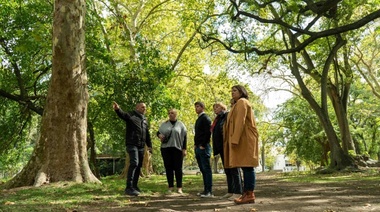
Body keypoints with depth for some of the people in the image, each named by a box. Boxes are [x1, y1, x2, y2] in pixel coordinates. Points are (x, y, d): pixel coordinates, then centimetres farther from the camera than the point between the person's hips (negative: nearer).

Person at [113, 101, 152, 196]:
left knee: (138, 166, 10)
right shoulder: (131, 115, -2)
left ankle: (134, 186, 21)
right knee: (134, 163, -20)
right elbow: (122, 114, -24)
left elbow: (147, 134, 25)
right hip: (132, 144, -8)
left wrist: (149, 145, 19)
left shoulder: (144, 120, 20)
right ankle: (129, 188, -23)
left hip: (141, 146, 8)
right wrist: (117, 109, -46)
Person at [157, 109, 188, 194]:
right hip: (166, 148, 2)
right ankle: (170, 187, 9)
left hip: (177, 148, -2)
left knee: (178, 168, -1)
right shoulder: (164, 124, 11)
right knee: (168, 167, 2)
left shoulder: (180, 124, 5)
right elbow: (158, 132, 18)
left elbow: (184, 137, 3)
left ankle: (179, 187, 5)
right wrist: (159, 135, -7)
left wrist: (184, 149, -3)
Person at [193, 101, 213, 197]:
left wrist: (203, 145, -17)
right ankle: (206, 190, 13)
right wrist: (195, 144, 13)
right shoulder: (198, 119, 20)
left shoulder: (205, 118, -6)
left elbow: (208, 133, -15)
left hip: (203, 147, -9)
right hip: (198, 147, 9)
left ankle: (209, 191, -6)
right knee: (203, 169, 9)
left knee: (206, 169, -7)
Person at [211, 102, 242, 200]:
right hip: (221, 147, 9)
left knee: (233, 168, -7)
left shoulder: (227, 115, -5)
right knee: (227, 170, 10)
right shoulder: (217, 119, 21)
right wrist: (216, 148, 17)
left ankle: (238, 192, -6)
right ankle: (230, 191, 15)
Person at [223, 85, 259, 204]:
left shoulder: (241, 102, -5)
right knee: (245, 166, 6)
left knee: (247, 166, -12)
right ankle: (246, 193, 7)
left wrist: (235, 139, -23)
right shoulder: (238, 104, 26)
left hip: (245, 138, -10)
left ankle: (250, 194, -14)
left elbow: (240, 122, -17)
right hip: (242, 139, 10)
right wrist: (234, 139, 15)